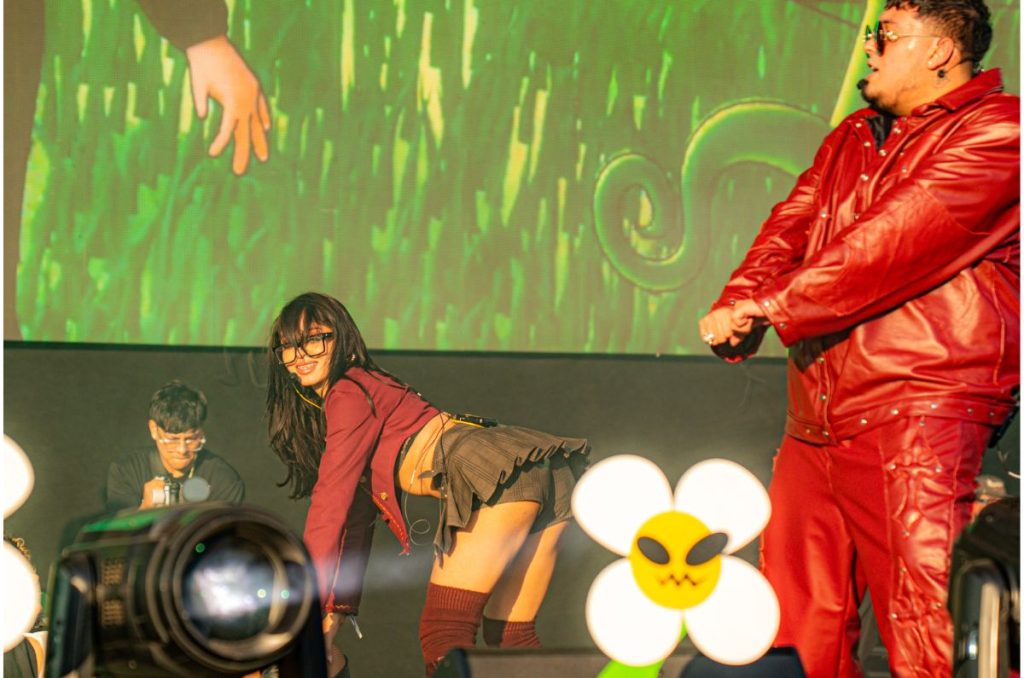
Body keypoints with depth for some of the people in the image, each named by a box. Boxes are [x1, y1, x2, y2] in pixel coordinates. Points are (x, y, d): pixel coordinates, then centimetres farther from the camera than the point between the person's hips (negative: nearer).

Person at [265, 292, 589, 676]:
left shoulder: (350, 392, 0)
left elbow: (331, 503, -7)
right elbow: (357, 514, 30)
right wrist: (339, 609, 26)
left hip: (500, 473, -10)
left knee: (443, 635, -11)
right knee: (511, 638, 14)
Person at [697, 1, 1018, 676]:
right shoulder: (853, 138, 23)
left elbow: (891, 240, -14)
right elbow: (791, 225, 14)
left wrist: (770, 305, -13)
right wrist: (738, 306, -6)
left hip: (918, 418, -8)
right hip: (814, 422, 8)